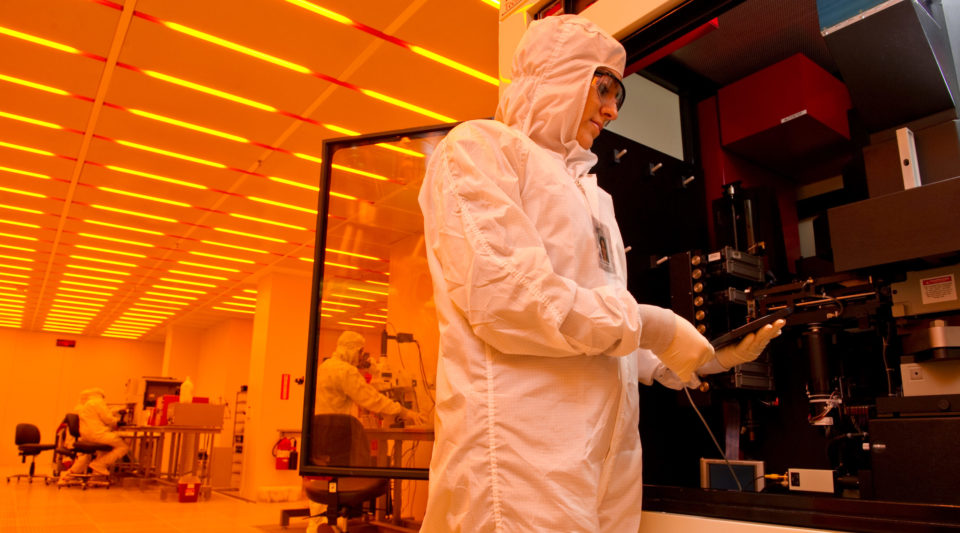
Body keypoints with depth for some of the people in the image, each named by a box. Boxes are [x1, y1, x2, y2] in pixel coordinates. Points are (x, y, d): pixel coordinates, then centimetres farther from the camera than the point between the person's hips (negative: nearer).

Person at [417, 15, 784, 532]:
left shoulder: (589, 192, 22)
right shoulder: (479, 146, -1)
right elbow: (506, 299, -16)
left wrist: (706, 358, 8)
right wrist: (646, 325, -8)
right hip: (522, 447, -7)